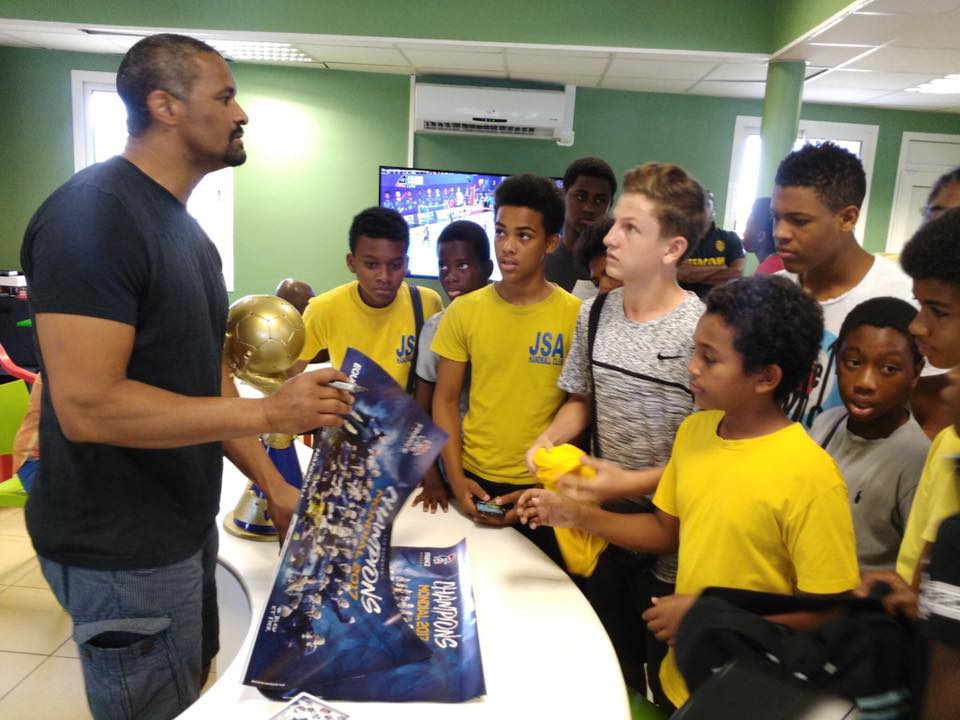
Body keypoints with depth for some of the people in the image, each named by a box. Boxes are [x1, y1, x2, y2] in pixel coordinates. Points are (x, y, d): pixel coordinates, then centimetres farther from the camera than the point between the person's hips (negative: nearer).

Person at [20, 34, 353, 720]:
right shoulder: (90, 215, -19)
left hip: (186, 526, 9)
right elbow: (87, 406, -27)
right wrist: (268, 412, -24)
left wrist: (274, 486, 7)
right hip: (122, 551, -9)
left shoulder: (188, 230, 9)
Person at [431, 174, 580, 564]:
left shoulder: (575, 315, -10)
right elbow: (445, 400, 1)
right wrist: (455, 478, -7)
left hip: (544, 487, -2)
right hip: (474, 480, 2)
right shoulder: (464, 310, -3)